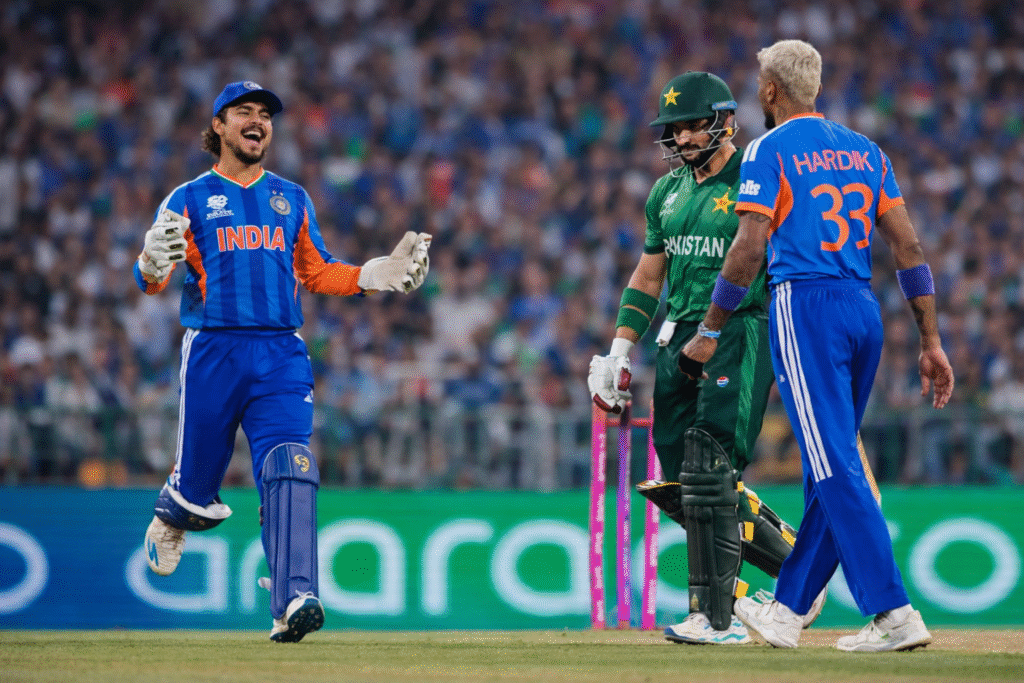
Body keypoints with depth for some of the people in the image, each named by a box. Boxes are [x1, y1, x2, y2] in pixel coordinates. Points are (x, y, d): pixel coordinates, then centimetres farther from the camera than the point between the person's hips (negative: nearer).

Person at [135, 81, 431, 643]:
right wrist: (153, 266, -27)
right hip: (212, 353, -2)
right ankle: (172, 516, 43)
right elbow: (150, 280, -3)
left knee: (289, 473, -18)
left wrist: (376, 275, 8)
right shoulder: (189, 200, 7)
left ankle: (292, 605, -26)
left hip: (282, 358, 2)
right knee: (198, 490, 5)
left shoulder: (292, 200, 19)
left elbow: (317, 274, 23)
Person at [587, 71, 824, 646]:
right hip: (680, 339, 8)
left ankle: (715, 615, -15)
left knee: (707, 465, -18)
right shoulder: (668, 192, 17)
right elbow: (648, 279, 24)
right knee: (682, 482, 2)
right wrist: (619, 353, 16)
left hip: (742, 333, -8)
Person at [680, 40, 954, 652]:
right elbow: (908, 246, 10)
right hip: (866, 310, 7)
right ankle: (788, 611, 22)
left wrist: (710, 334, -3)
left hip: (806, 308, -7)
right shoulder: (866, 150, 16)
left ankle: (895, 612, -19)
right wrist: (931, 341, 11)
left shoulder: (770, 150, -1)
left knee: (836, 467, -10)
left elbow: (750, 248, -9)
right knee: (831, 465, 13)